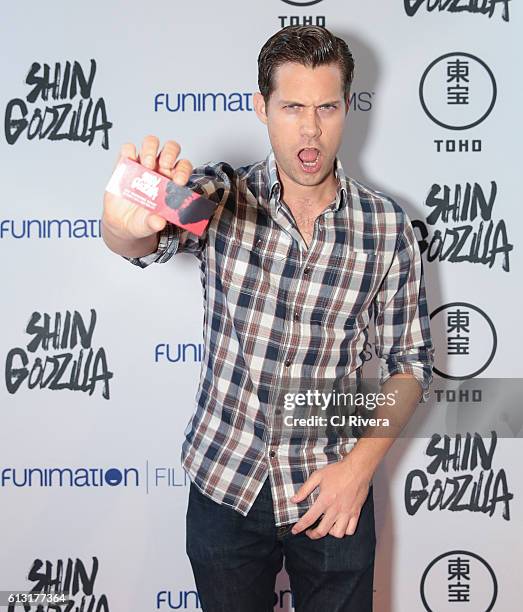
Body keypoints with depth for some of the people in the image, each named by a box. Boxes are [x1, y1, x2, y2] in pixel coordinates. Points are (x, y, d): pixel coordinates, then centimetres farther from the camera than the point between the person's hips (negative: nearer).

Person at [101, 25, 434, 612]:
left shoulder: (386, 226, -7)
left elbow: (408, 360, -1)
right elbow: (148, 240, -29)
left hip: (332, 495, 0)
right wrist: (127, 222, -53)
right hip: (224, 482, 0)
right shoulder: (219, 196, -9)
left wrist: (361, 464, -12)